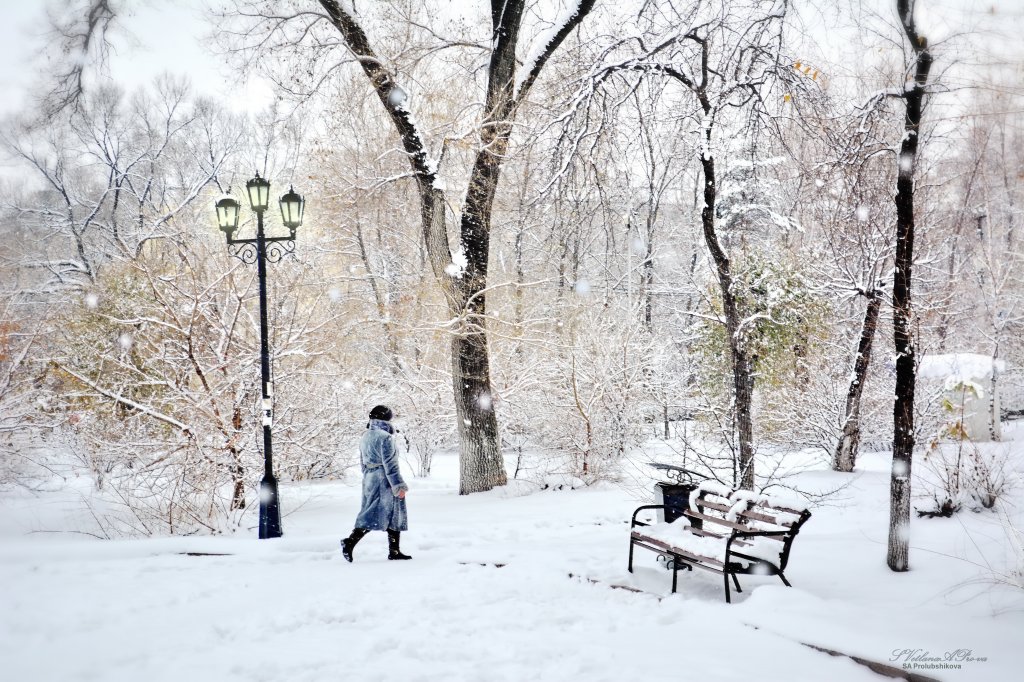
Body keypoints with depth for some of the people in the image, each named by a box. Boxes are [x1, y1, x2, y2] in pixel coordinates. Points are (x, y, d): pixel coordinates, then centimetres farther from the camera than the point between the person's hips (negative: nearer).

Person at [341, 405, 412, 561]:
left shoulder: (365, 437, 11)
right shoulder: (385, 437, -15)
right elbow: (390, 464, -19)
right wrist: (399, 486, -16)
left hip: (369, 480, 8)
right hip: (384, 481, -8)